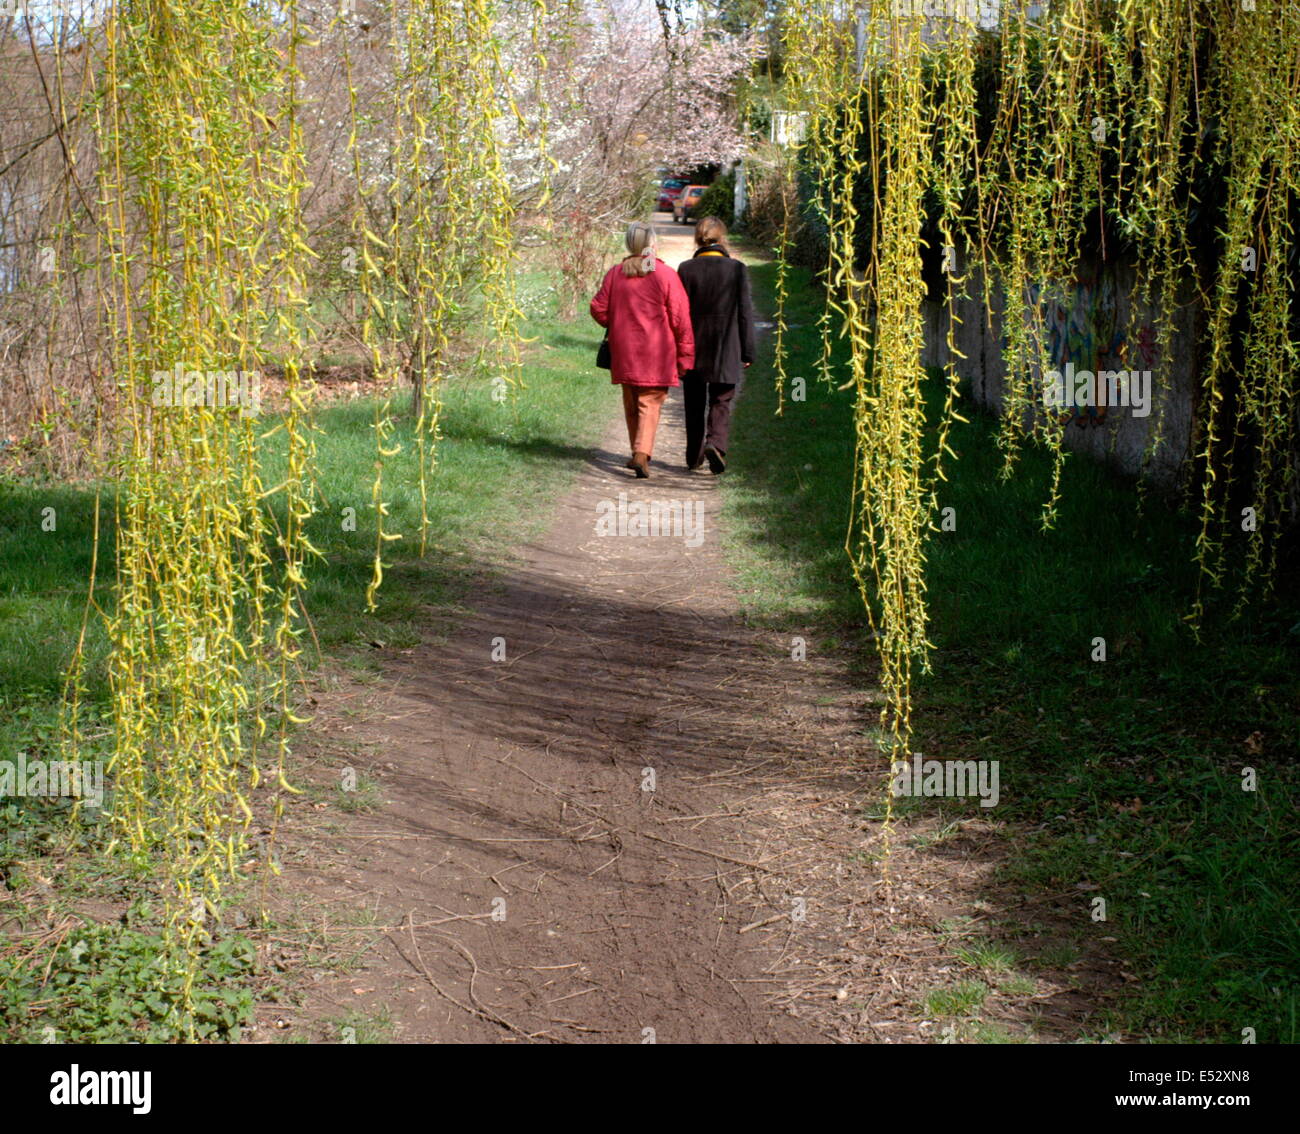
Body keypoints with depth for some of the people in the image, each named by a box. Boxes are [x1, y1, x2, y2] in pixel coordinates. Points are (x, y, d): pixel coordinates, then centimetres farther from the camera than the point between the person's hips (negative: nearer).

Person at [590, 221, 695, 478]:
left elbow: (598, 309, 3)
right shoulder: (665, 274, -8)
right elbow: (680, 319, -7)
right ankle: (642, 454, -17)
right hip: (657, 352, -3)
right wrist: (685, 356, 0)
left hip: (624, 351, 3)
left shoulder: (615, 273, 1)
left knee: (631, 404, 16)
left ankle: (639, 454, 24)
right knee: (650, 403, -1)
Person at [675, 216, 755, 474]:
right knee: (721, 403, 5)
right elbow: (745, 313, -3)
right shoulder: (737, 269, -5)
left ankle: (694, 456, 21)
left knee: (694, 405, 14)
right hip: (726, 351, -1)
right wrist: (748, 352, 4)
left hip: (693, 349, 1)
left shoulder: (686, 269, -4)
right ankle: (716, 444, -19)